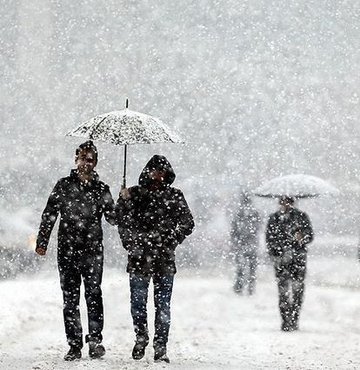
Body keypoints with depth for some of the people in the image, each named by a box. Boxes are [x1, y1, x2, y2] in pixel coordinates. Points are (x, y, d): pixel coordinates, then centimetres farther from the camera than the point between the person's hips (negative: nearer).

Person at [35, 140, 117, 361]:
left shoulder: (101, 189, 8)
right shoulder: (64, 186, 8)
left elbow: (113, 219, 6)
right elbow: (49, 215, 9)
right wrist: (42, 242, 3)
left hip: (93, 251, -1)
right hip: (67, 250, 1)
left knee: (94, 294, -13)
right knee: (70, 299, 2)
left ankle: (95, 339, -13)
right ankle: (75, 346, 6)